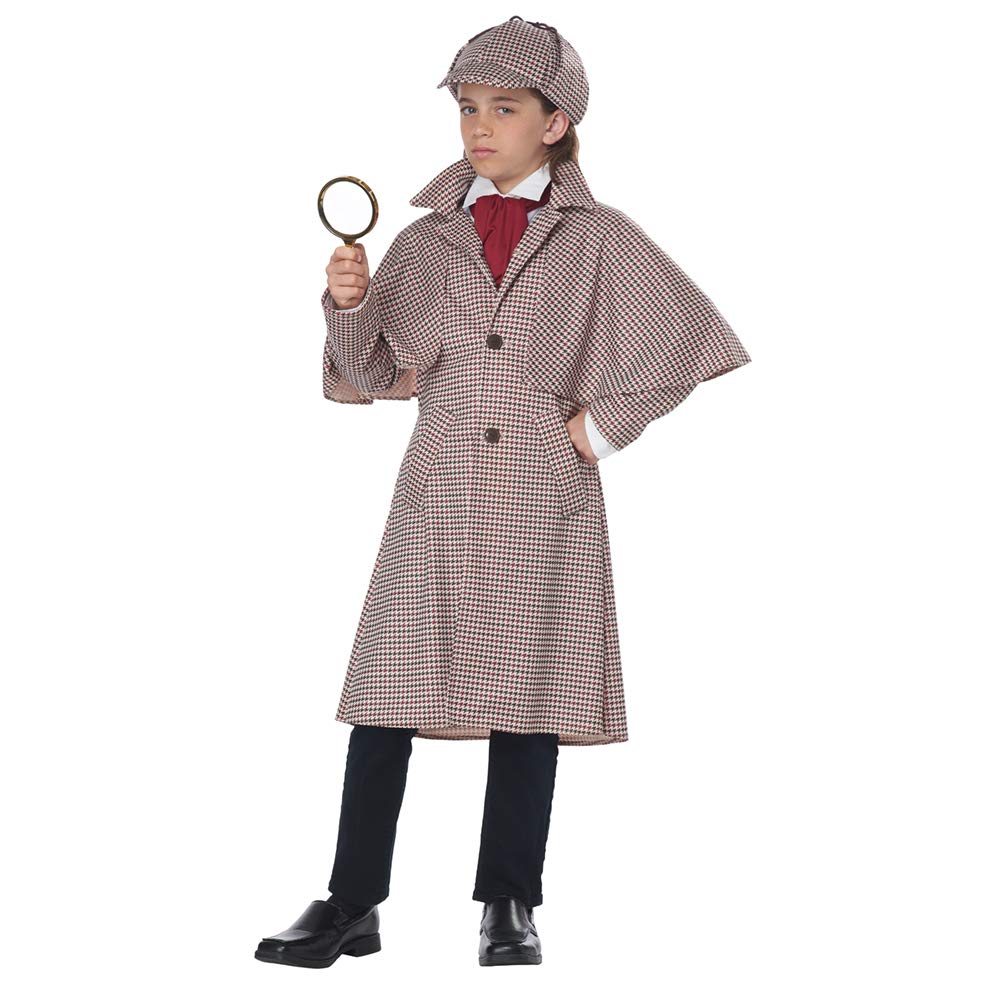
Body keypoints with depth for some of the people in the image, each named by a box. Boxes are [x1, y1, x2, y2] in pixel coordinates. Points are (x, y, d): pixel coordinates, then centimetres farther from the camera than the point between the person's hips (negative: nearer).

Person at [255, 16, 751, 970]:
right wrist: (351, 303, -6)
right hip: (438, 488, 2)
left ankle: (509, 907, 14)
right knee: (387, 688, -2)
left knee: (528, 695, 3)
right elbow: (367, 372, 13)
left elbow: (688, 337, 3)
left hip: (545, 496, -2)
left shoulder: (597, 238, 4)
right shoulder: (428, 238, 11)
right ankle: (350, 906, 5)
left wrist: (606, 423, -1)